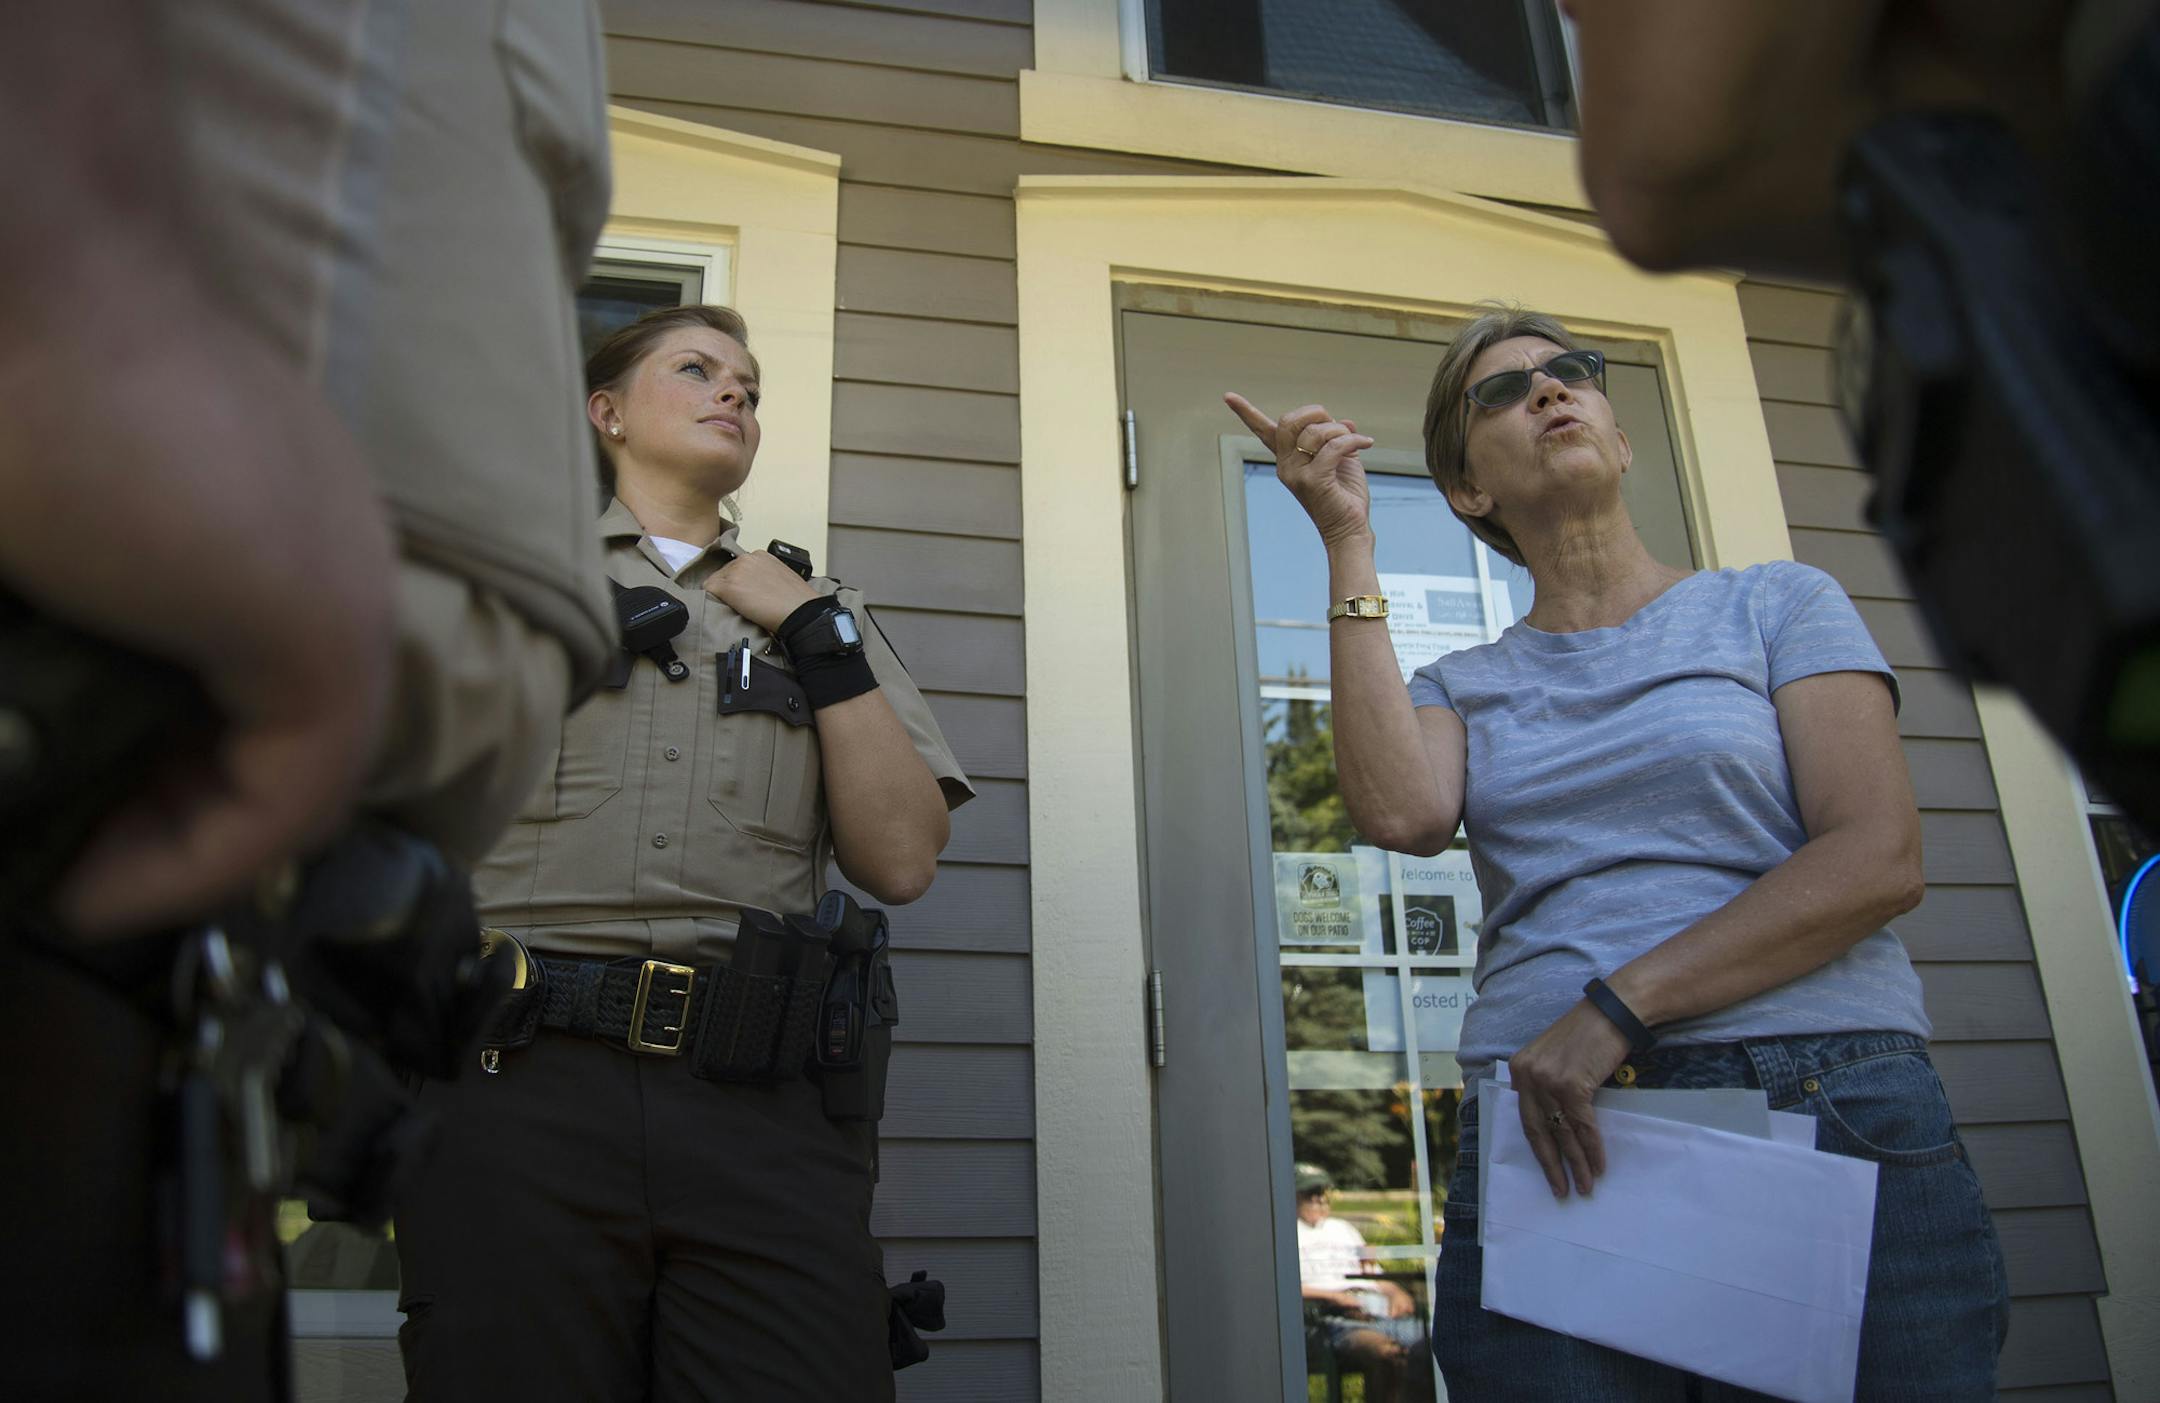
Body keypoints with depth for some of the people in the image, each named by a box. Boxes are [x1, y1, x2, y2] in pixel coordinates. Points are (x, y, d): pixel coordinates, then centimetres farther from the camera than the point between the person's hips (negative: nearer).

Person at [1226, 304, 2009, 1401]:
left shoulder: (1775, 602, 9)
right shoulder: (1460, 685, 15)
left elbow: (1879, 859, -4)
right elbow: (1402, 814, -8)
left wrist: (1615, 1009, -14)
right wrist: (1348, 544, -2)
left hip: (1831, 1115, -1)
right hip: (1548, 1146, 1)